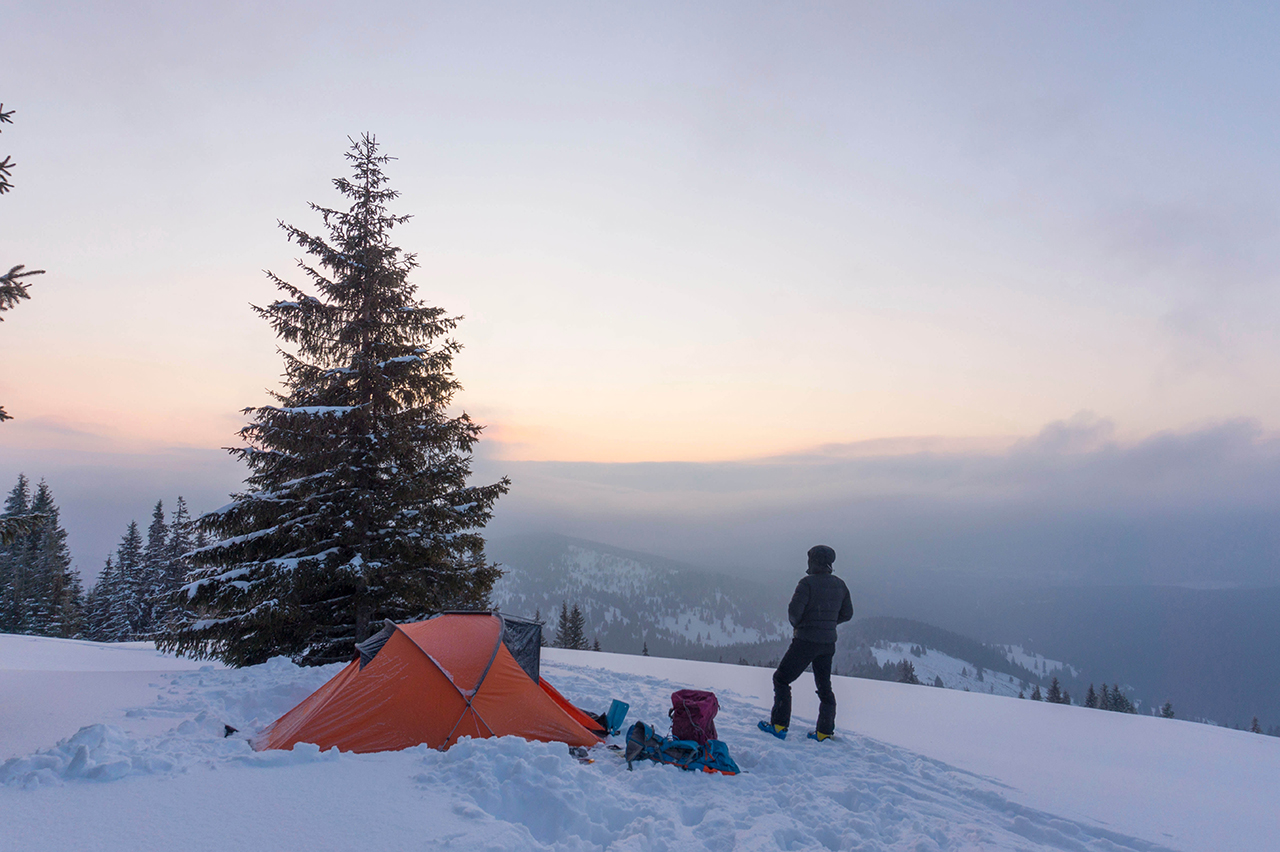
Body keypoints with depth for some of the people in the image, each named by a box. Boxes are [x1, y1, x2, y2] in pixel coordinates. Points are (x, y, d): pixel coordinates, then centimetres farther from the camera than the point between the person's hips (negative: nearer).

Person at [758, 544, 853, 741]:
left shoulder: (807, 583, -16)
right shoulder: (839, 585, 3)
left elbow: (794, 611, -21)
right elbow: (847, 614, 11)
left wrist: (797, 625, 0)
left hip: (806, 641, -6)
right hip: (829, 643, 6)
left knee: (781, 679, 6)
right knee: (824, 686, 18)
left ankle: (779, 726, 3)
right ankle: (825, 732, 19)